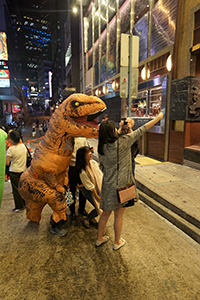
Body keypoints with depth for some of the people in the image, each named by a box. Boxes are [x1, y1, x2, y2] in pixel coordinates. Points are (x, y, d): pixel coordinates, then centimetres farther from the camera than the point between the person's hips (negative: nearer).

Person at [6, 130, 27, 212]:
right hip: (23, 170, 6)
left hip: (14, 172, -5)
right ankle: (25, 204, 29)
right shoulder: (23, 146, -2)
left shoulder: (11, 149, -18)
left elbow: (7, 163, -16)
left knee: (16, 190, 5)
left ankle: (19, 207, 13)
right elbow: (26, 156, 11)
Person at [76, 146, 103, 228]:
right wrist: (97, 196, -12)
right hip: (90, 192, -6)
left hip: (99, 188, 6)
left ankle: (92, 217, 28)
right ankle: (87, 219, 25)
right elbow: (90, 187, -21)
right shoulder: (83, 172, -30)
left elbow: (101, 175, -3)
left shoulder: (93, 162, -12)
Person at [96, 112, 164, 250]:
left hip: (108, 185, 5)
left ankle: (99, 238, 39)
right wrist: (158, 117, 2)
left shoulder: (102, 148, -3)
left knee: (106, 213, 21)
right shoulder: (123, 142, -17)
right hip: (121, 185, -5)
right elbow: (141, 130, -9)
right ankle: (117, 242, 34)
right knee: (119, 214, 13)